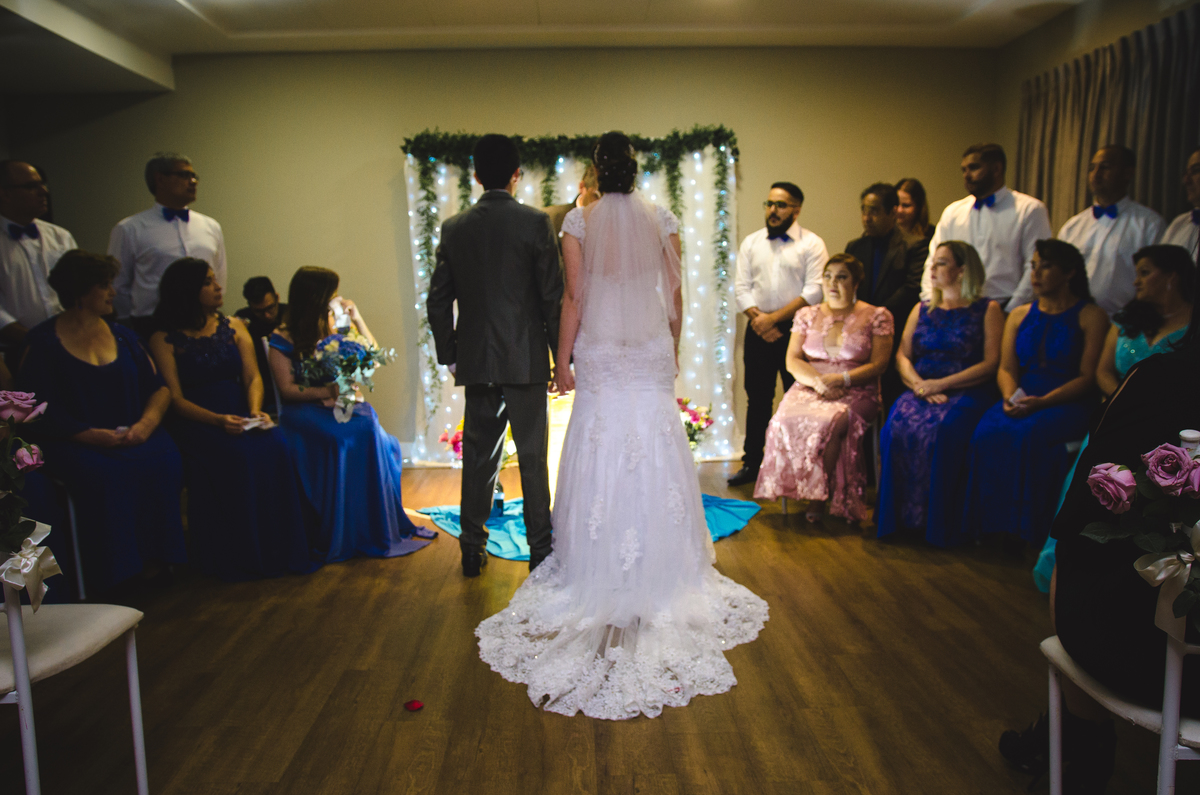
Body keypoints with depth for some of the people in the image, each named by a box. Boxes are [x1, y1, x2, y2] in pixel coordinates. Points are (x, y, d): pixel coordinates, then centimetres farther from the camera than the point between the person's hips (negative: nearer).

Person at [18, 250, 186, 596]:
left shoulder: (122, 336, 17)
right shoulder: (43, 342, 3)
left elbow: (159, 388, 11)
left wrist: (147, 422, -9)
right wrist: (92, 435, -18)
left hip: (131, 435, 4)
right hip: (74, 443, -3)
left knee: (164, 459, -28)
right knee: (107, 474, -34)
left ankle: (156, 560, -18)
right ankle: (117, 572, -19)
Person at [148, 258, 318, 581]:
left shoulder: (234, 327, 16)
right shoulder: (164, 340, 3)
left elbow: (253, 377, 7)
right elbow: (175, 399, -5)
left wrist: (255, 410, -14)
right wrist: (217, 420, -22)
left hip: (240, 416, 4)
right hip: (196, 423, -3)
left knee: (275, 446, -28)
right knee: (238, 455, -32)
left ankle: (280, 548, -20)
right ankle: (241, 556, -18)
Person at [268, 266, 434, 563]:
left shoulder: (336, 331, 16)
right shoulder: (283, 340, 3)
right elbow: (287, 388, -4)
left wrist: (357, 319, 12)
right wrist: (327, 391, -18)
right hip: (306, 411, -3)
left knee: (369, 429, -31)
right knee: (348, 436, -35)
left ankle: (377, 529, -23)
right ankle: (339, 536, -26)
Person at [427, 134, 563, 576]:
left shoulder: (454, 228, 4)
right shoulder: (535, 223, -7)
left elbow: (438, 300, 6)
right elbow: (553, 296, -8)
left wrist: (449, 355, 15)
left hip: (475, 362, 3)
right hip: (526, 361, -3)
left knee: (478, 456, 12)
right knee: (532, 457, 5)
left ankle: (472, 549, 21)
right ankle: (540, 549, 13)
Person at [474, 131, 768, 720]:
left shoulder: (579, 221, -5)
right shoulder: (662, 220, 1)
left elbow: (574, 296, -7)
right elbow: (674, 293, 3)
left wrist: (561, 360, 0)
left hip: (599, 356, -1)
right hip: (652, 355, 2)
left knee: (601, 455, 6)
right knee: (655, 455, 9)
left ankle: (600, 570, 14)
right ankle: (661, 568, 19)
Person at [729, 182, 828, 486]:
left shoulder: (812, 244, 0)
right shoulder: (751, 242, 12)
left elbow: (814, 291, -9)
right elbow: (741, 287, 7)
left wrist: (774, 318, -13)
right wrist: (757, 319, -9)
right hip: (758, 333, 3)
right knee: (757, 399, 8)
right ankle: (752, 463, 16)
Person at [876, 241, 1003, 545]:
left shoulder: (988, 310, 8)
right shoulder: (921, 310, 22)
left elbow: (991, 364, -2)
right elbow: (902, 356, 13)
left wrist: (941, 384, -12)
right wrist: (919, 384, -8)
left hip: (967, 392, -3)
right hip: (920, 390, 4)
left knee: (940, 430, -35)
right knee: (898, 426, -29)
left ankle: (938, 522, -21)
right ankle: (899, 516, -20)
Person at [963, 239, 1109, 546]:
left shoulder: (1091, 316, 3)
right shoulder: (1019, 315, 18)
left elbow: (1088, 377, -5)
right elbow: (1006, 368, 12)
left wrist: (1042, 402, -18)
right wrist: (1010, 396, -11)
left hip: (1069, 404, -4)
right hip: (1021, 400, 4)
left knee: (1028, 434, -35)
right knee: (987, 432, -28)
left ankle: (1028, 530, -23)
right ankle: (994, 524, -21)